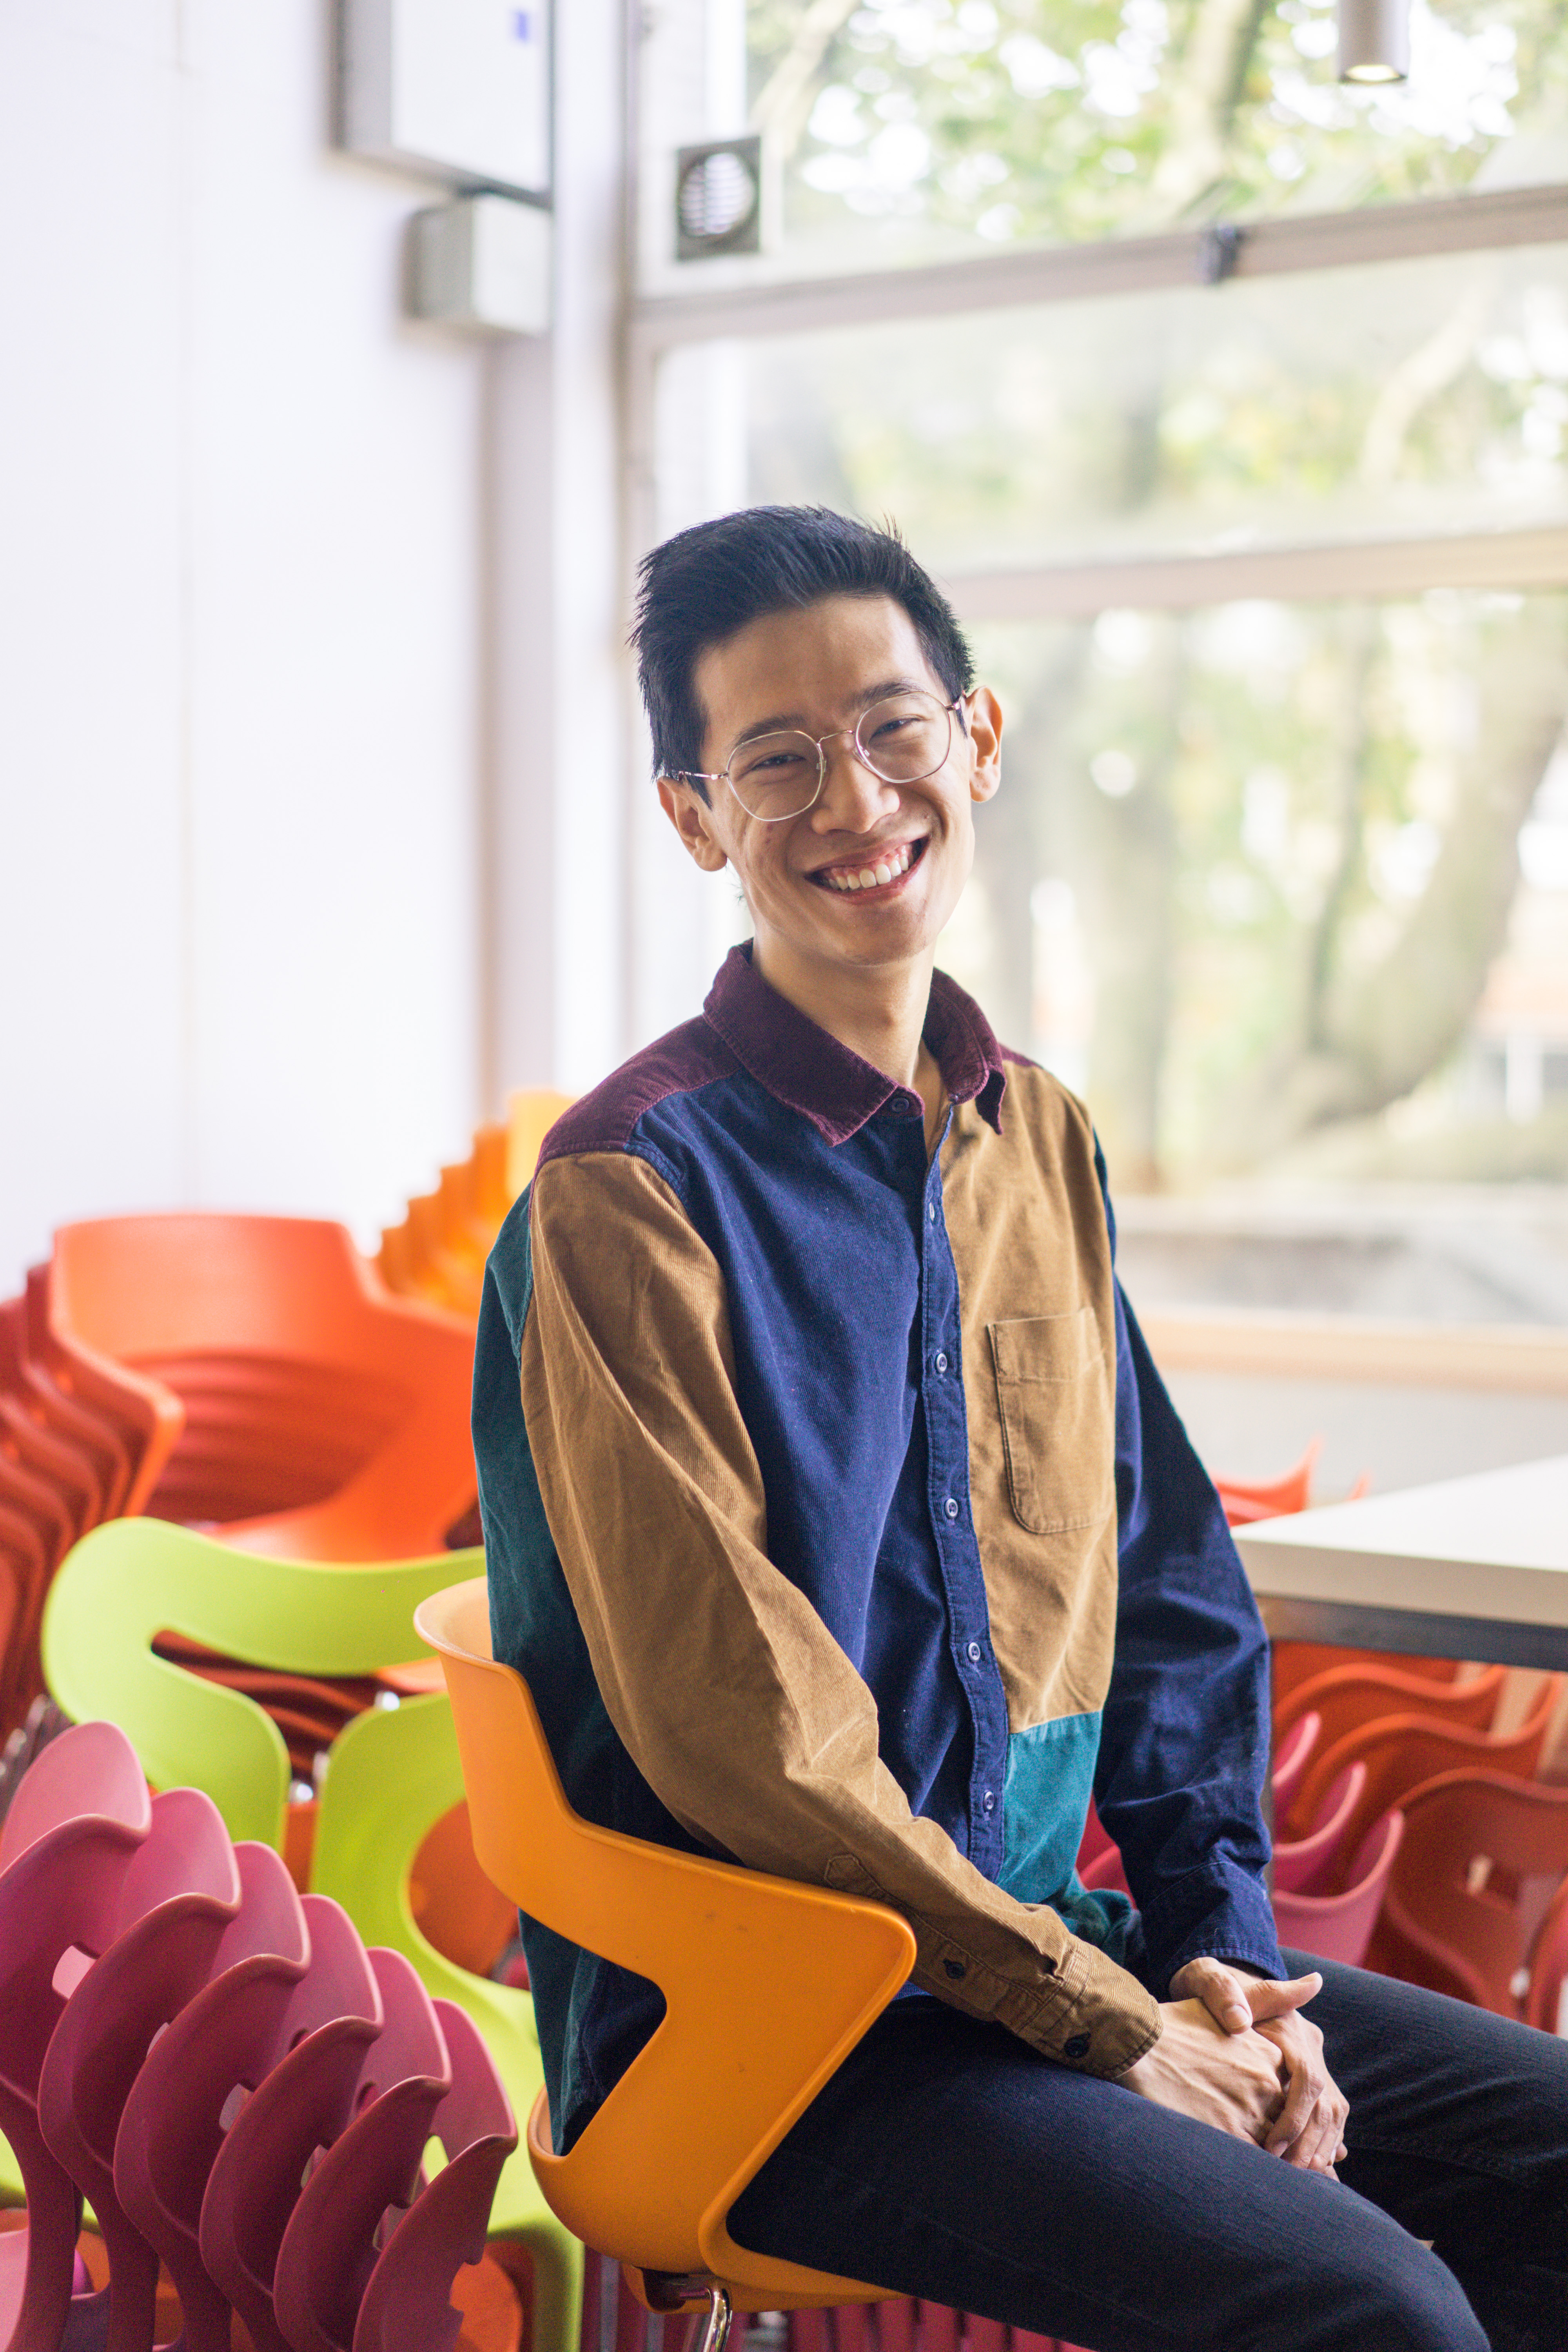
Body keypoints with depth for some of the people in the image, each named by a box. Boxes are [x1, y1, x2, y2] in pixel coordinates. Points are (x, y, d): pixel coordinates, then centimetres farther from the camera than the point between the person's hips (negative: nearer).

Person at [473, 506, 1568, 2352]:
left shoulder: (1043, 1143, 9)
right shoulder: (631, 1192, -14)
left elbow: (1163, 1587, 14)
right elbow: (734, 1732, -17)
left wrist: (1219, 1943, 1)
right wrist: (1105, 2027, -14)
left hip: (1043, 1936, 7)